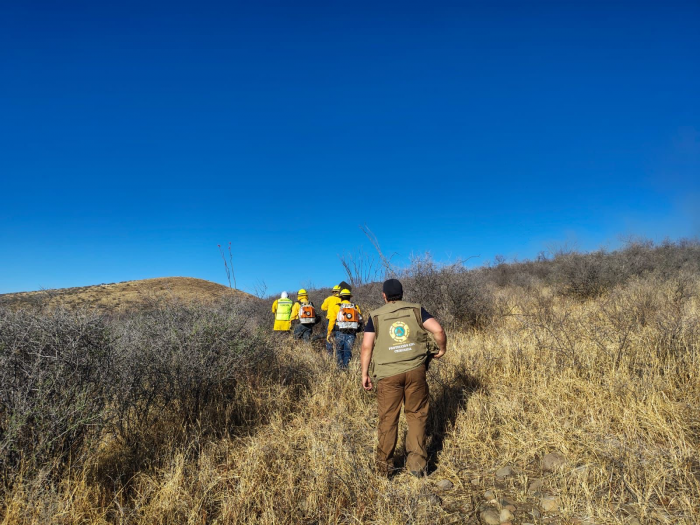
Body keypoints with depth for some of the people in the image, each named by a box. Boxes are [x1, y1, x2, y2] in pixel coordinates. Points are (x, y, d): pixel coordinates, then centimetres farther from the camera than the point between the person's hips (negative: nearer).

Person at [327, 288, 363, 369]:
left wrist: (329, 333, 6)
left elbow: (331, 321, 0)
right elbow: (360, 320, 4)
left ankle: (341, 365, 0)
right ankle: (346, 366, 4)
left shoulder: (336, 307, 3)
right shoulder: (356, 307, 10)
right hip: (351, 334, 2)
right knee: (348, 351, 10)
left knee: (339, 350, 13)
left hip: (340, 333, -1)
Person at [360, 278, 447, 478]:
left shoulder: (375, 316, 4)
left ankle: (384, 465, 21)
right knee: (416, 415, 15)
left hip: (388, 373, -1)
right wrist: (442, 349, 13)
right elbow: (438, 330, -5)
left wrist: (365, 373, 6)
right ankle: (417, 463, 17)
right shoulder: (416, 310, 5)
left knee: (388, 419, 10)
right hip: (415, 370, 1)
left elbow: (366, 347, -1)